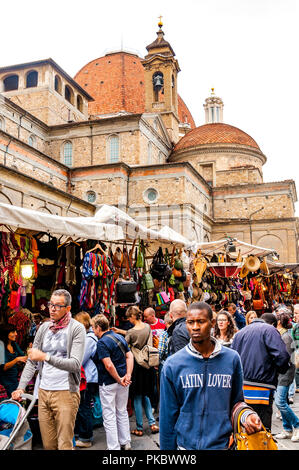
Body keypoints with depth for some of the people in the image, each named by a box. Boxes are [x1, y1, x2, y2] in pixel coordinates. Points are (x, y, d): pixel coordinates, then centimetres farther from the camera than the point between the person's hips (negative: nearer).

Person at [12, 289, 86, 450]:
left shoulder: (77, 328, -7)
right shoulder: (44, 328, 10)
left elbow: (75, 364, -16)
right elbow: (31, 361, 13)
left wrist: (46, 357, -23)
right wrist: (21, 387, 4)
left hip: (65, 393, -5)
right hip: (43, 391, 5)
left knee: (64, 445, -1)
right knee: (48, 444, 12)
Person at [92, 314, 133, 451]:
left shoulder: (102, 343, -18)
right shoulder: (120, 337, 6)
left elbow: (109, 365, -25)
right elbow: (129, 356, 3)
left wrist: (119, 380, -14)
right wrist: (128, 375, -4)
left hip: (108, 384, -8)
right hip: (123, 382, 8)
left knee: (109, 416, 4)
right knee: (122, 412, 19)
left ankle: (114, 447, 11)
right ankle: (125, 443, 29)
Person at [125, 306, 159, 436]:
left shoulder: (131, 332, -17)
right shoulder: (147, 327, -1)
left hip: (136, 366, -5)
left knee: (137, 397, 6)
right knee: (145, 395, 19)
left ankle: (139, 428, 14)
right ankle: (152, 423, 12)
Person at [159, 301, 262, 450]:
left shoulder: (232, 358, -5)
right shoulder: (172, 364, -9)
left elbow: (236, 401, 6)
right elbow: (168, 415, -3)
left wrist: (246, 415, -13)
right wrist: (166, 447, -2)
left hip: (223, 443, 1)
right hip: (186, 444, -1)